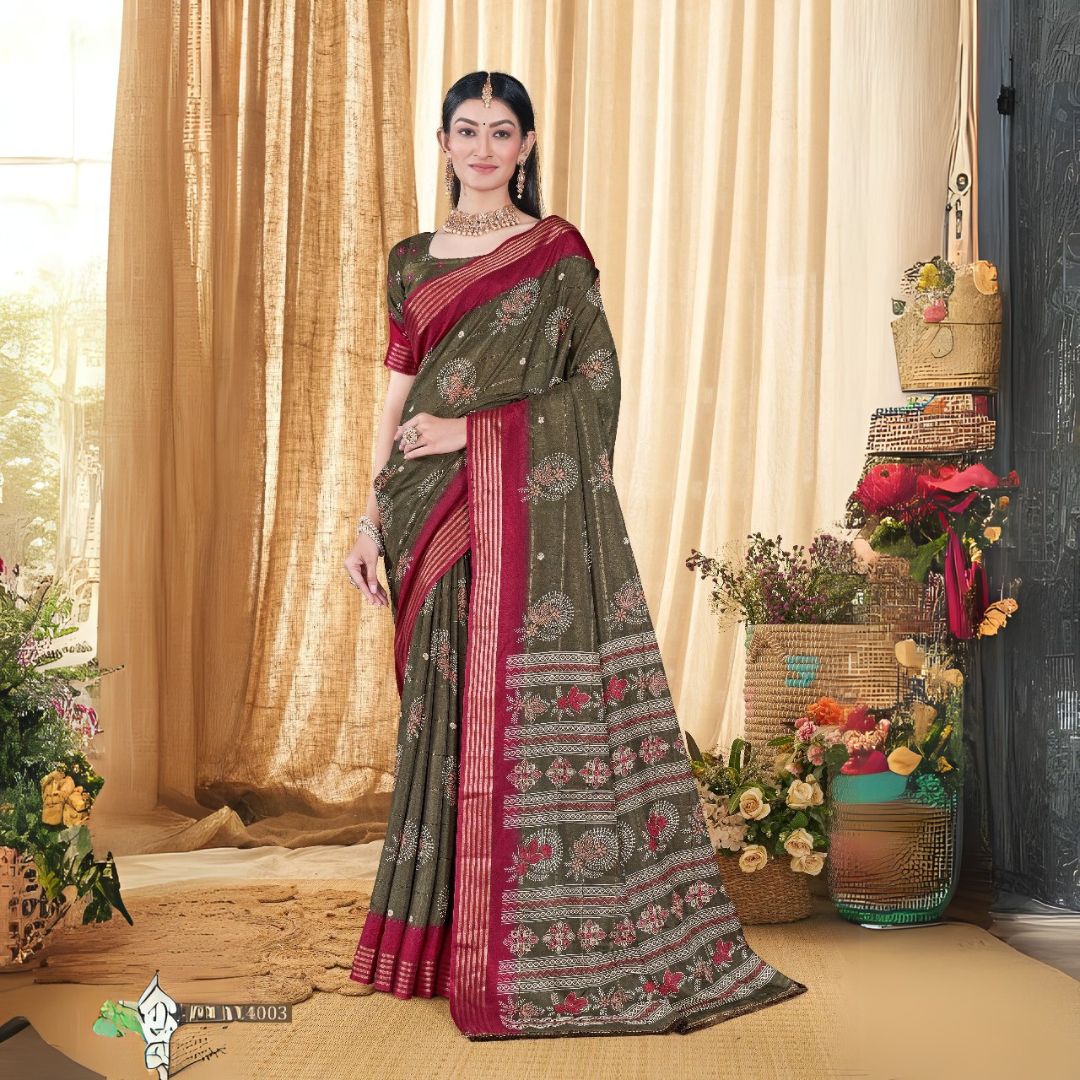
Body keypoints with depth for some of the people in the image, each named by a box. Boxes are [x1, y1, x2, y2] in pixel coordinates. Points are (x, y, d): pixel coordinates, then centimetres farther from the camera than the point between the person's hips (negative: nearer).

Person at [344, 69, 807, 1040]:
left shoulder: (556, 252, 3)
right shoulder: (414, 260, 15)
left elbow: (597, 384, -4)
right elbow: (398, 394, 15)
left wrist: (470, 428, -10)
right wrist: (372, 518, 9)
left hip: (531, 511, -4)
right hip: (433, 516, 4)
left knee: (527, 709, -7)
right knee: (444, 707, 6)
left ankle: (535, 952, -1)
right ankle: (442, 939, 16)